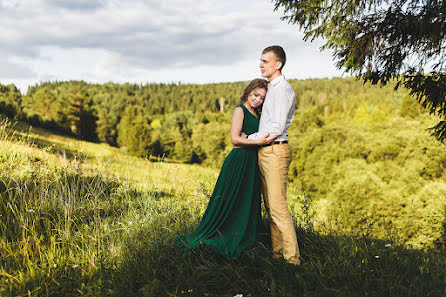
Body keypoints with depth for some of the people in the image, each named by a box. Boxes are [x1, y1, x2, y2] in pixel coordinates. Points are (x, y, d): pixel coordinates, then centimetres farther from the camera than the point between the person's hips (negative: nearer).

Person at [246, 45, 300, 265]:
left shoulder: (283, 89, -11)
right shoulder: (270, 88, 18)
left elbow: (277, 127, -18)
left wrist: (249, 139, -10)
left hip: (275, 150, -10)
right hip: (264, 151, 10)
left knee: (278, 206, -10)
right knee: (270, 205, 11)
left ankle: (292, 256, -5)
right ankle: (276, 251, 18)